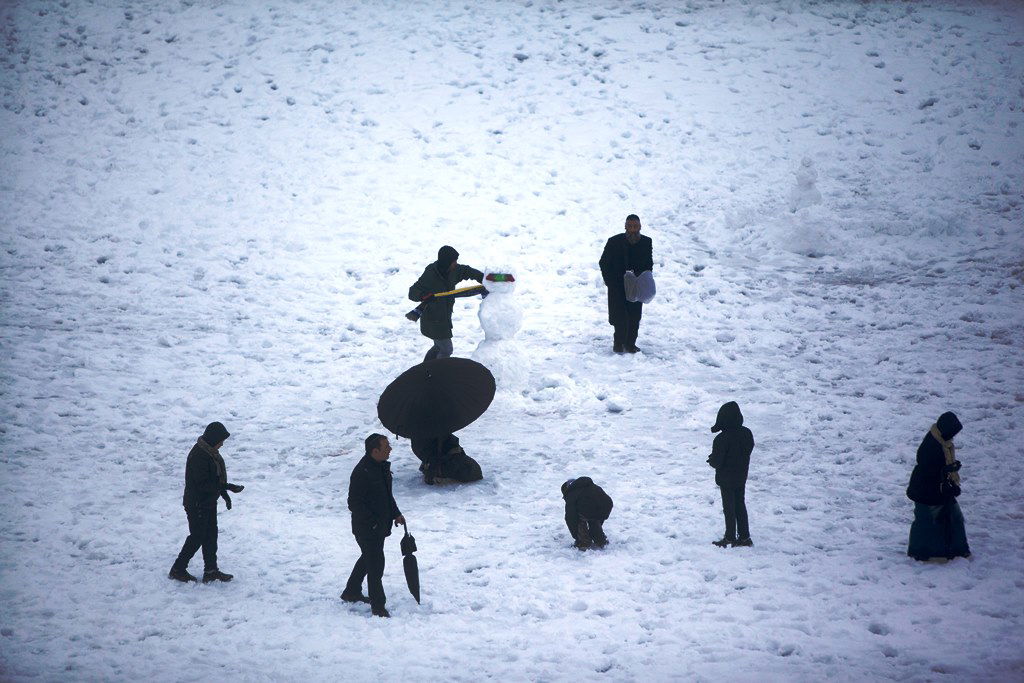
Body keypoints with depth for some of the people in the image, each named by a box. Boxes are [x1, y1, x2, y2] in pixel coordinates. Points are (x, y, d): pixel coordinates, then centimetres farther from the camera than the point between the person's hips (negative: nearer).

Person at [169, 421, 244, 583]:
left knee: (211, 535, 14)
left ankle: (211, 571, 22)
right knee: (197, 537, -1)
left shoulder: (211, 452, 5)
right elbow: (204, 484, -29)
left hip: (209, 502, 10)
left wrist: (224, 494, 15)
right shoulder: (199, 456, -27)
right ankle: (178, 569, 12)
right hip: (197, 505, -10)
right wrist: (227, 487, -27)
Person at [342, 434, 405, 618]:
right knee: (375, 564, -4)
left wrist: (396, 514, 13)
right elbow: (354, 503, -23)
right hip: (366, 528, -10)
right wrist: (373, 523, -24)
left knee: (369, 558, 23)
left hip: (380, 525, 10)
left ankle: (351, 592, 39)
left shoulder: (383, 466, 4)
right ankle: (378, 606, 4)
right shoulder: (361, 472, -25)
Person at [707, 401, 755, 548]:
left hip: (726, 479, -6)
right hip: (741, 477, 6)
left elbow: (717, 462, -22)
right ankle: (744, 537, 21)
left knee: (729, 508, 7)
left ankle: (730, 538, 14)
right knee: (740, 505, 18)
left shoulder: (722, 439, -26)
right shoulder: (747, 433, -7)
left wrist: (711, 460, 2)